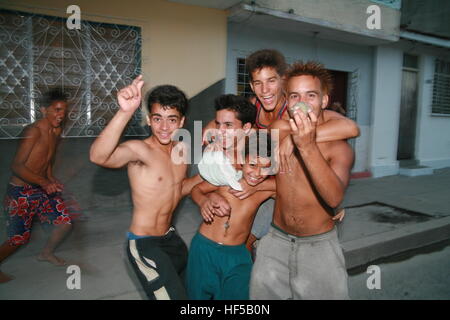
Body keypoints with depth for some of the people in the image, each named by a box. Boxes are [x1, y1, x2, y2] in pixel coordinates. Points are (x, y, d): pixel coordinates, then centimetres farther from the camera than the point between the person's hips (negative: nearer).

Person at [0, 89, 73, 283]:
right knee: (19, 239, 0)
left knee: (65, 222, 3)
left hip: (41, 189, 7)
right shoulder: (34, 131, -21)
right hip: (20, 192, -7)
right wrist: (44, 182, -36)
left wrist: (51, 179, 7)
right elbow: (16, 166, -26)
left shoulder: (57, 131, 4)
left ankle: (47, 254, 30)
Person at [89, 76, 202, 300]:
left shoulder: (181, 149, 0)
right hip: (144, 245, -8)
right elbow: (98, 157, -44)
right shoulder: (139, 150, -22)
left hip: (170, 238, 8)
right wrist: (125, 112, -57)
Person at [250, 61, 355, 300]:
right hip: (276, 241, 3)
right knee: (263, 288, 11)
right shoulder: (280, 130, -5)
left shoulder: (339, 147, -15)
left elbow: (334, 198, -32)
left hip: (319, 245, -2)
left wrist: (308, 146, -40)